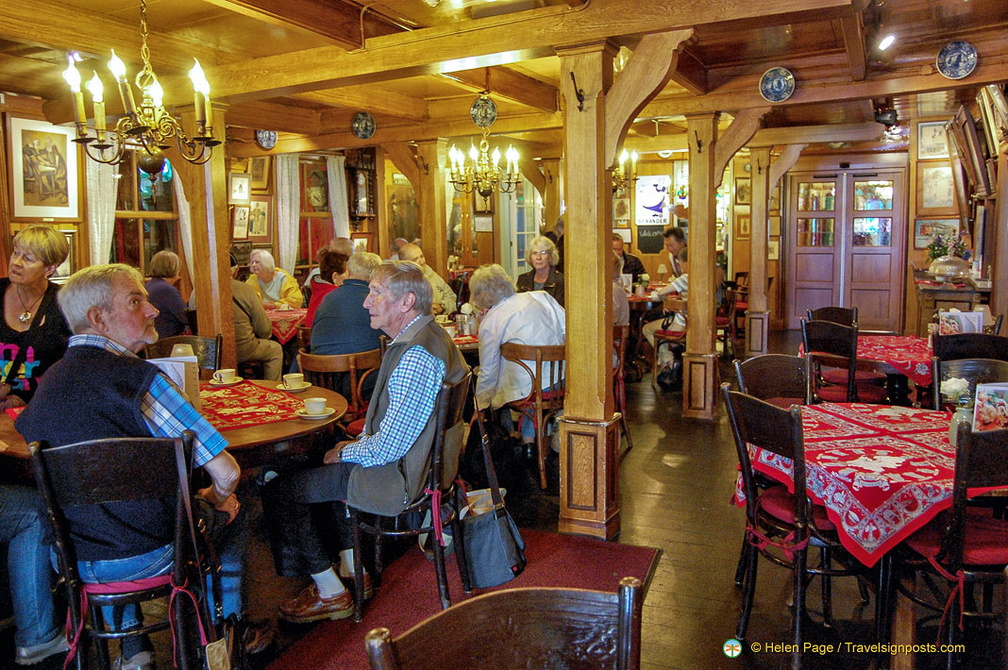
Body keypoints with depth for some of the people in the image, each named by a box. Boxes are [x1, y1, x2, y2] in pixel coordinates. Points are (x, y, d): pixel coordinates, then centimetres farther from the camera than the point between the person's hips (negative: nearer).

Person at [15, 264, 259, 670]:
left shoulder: (48, 381, -1)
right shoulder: (136, 377, -23)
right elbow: (226, 472, -25)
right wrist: (216, 498, 1)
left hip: (74, 563, 6)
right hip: (151, 556, -6)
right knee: (230, 514, 22)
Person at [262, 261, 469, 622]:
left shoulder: (415, 356, -29)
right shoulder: (428, 335, 5)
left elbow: (389, 446, -28)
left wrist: (347, 453, -10)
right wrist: (359, 443, 9)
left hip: (398, 474, -11)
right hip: (414, 459, 11)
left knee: (278, 491, -1)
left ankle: (331, 594, 12)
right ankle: (351, 570, 34)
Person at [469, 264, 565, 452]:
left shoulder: (489, 322, -5)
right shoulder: (541, 297, 5)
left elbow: (488, 374, 1)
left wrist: (480, 407, 15)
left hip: (527, 391, -5)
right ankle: (529, 434, 32)